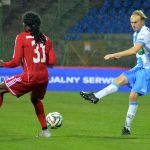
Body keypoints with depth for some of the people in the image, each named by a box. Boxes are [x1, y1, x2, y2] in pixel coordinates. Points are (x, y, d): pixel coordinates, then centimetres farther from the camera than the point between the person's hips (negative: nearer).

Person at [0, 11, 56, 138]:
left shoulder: (22, 37, -1)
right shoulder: (46, 39, 12)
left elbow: (16, 62, -6)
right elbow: (52, 61, 7)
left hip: (29, 77, -6)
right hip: (44, 77, 6)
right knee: (36, 99, 33)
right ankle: (45, 130, 28)